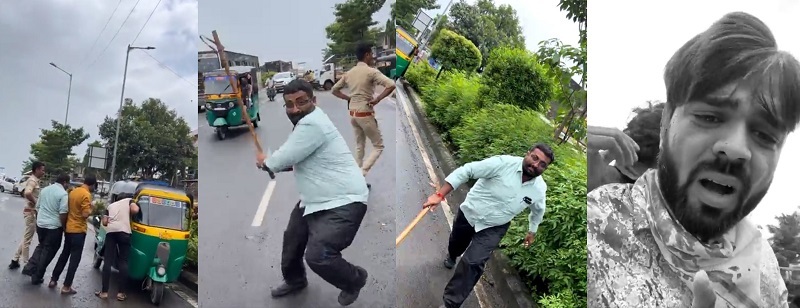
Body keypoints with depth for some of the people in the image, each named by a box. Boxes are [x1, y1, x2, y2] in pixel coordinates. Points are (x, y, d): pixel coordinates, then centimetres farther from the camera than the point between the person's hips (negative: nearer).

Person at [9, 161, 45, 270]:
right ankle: (27, 265, 6)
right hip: (31, 212, -10)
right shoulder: (33, 180, -16)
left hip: (31, 211, 10)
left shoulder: (33, 180, 14)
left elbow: (24, 193, 27)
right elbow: (27, 193, -35)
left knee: (26, 238, 16)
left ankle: (15, 260, 22)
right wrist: (35, 203, -21)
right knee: (27, 239, -1)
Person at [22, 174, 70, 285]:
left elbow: (37, 207, 16)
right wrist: (63, 227, -7)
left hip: (40, 224, 7)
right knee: (48, 251, 5)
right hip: (54, 226, -7)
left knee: (41, 246, 27)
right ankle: (37, 277, 10)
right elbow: (63, 214, -20)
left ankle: (29, 267, 15)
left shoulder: (45, 189, 9)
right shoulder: (63, 194, -15)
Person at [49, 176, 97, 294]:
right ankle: (66, 286, 1)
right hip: (78, 230, -8)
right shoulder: (86, 195, -17)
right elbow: (85, 214, -21)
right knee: (75, 258, -1)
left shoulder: (73, 191, 9)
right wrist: (91, 208, -3)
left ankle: (53, 279, 27)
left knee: (64, 254, 21)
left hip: (68, 228, 8)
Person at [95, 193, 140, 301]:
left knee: (107, 261, 5)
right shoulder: (129, 200, 20)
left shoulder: (111, 205, 30)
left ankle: (104, 292, 4)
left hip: (110, 231, 3)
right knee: (123, 262, 1)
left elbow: (104, 222, 18)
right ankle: (121, 293, -1)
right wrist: (128, 214, 20)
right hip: (124, 231, -3)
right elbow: (135, 210, -1)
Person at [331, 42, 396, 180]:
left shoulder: (349, 72, 6)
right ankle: (361, 174, -10)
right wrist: (377, 100, -18)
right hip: (365, 114, -7)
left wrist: (349, 98, 11)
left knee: (359, 146, 17)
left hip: (353, 114, 7)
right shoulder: (371, 71, -14)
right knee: (378, 146, 5)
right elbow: (391, 85, -28)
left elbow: (334, 89, 17)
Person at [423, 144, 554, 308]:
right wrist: (440, 194, -31)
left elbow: (538, 210, 11)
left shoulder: (540, 188, -13)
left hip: (493, 228, 0)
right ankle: (451, 257, 66)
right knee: (456, 244, 28)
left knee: (473, 263, -17)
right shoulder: (504, 163, -28)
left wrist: (532, 231, 23)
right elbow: (466, 170, -27)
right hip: (469, 213, 0)